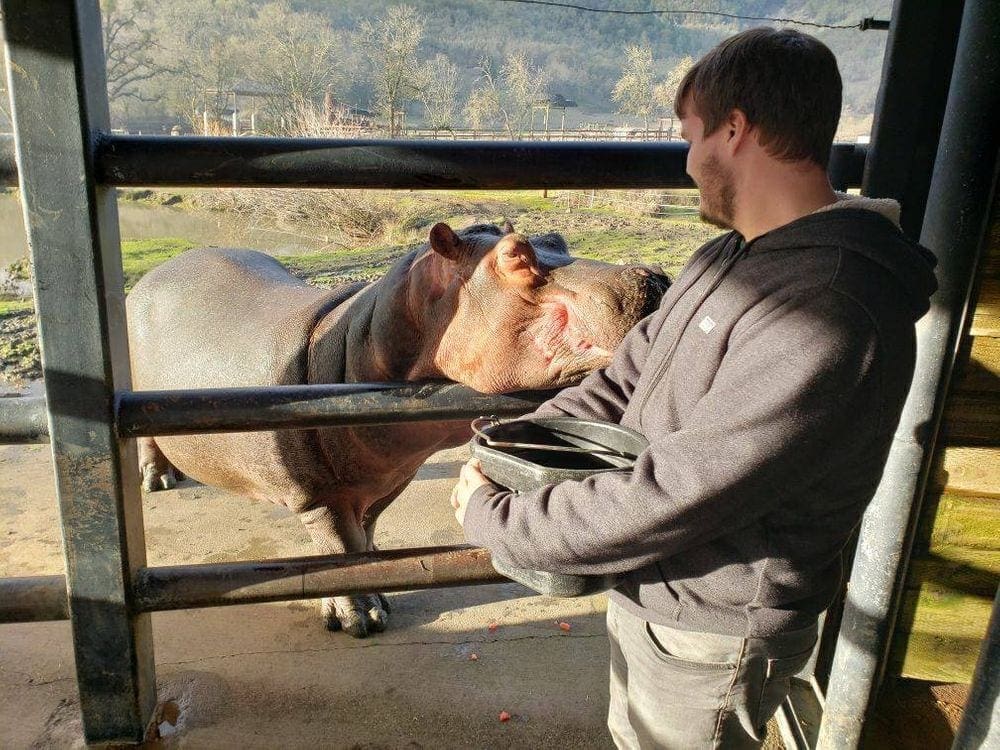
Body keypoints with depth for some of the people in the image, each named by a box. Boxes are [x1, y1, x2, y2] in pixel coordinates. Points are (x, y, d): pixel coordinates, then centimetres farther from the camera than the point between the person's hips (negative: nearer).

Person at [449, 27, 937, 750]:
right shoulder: (727, 259, 1)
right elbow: (628, 376, 7)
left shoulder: (830, 318, -33)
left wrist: (491, 517, -21)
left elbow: (665, 502, -32)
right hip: (649, 591, 8)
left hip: (710, 641, -8)